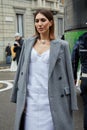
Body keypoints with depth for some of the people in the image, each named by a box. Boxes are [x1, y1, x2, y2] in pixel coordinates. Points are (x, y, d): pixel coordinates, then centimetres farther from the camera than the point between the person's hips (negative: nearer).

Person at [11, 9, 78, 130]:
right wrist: (18, 96, 8)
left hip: (51, 100, -2)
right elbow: (21, 69, 10)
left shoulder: (61, 45, -1)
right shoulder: (28, 43, 7)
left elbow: (68, 73, 0)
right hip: (30, 99, 3)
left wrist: (71, 103, -2)